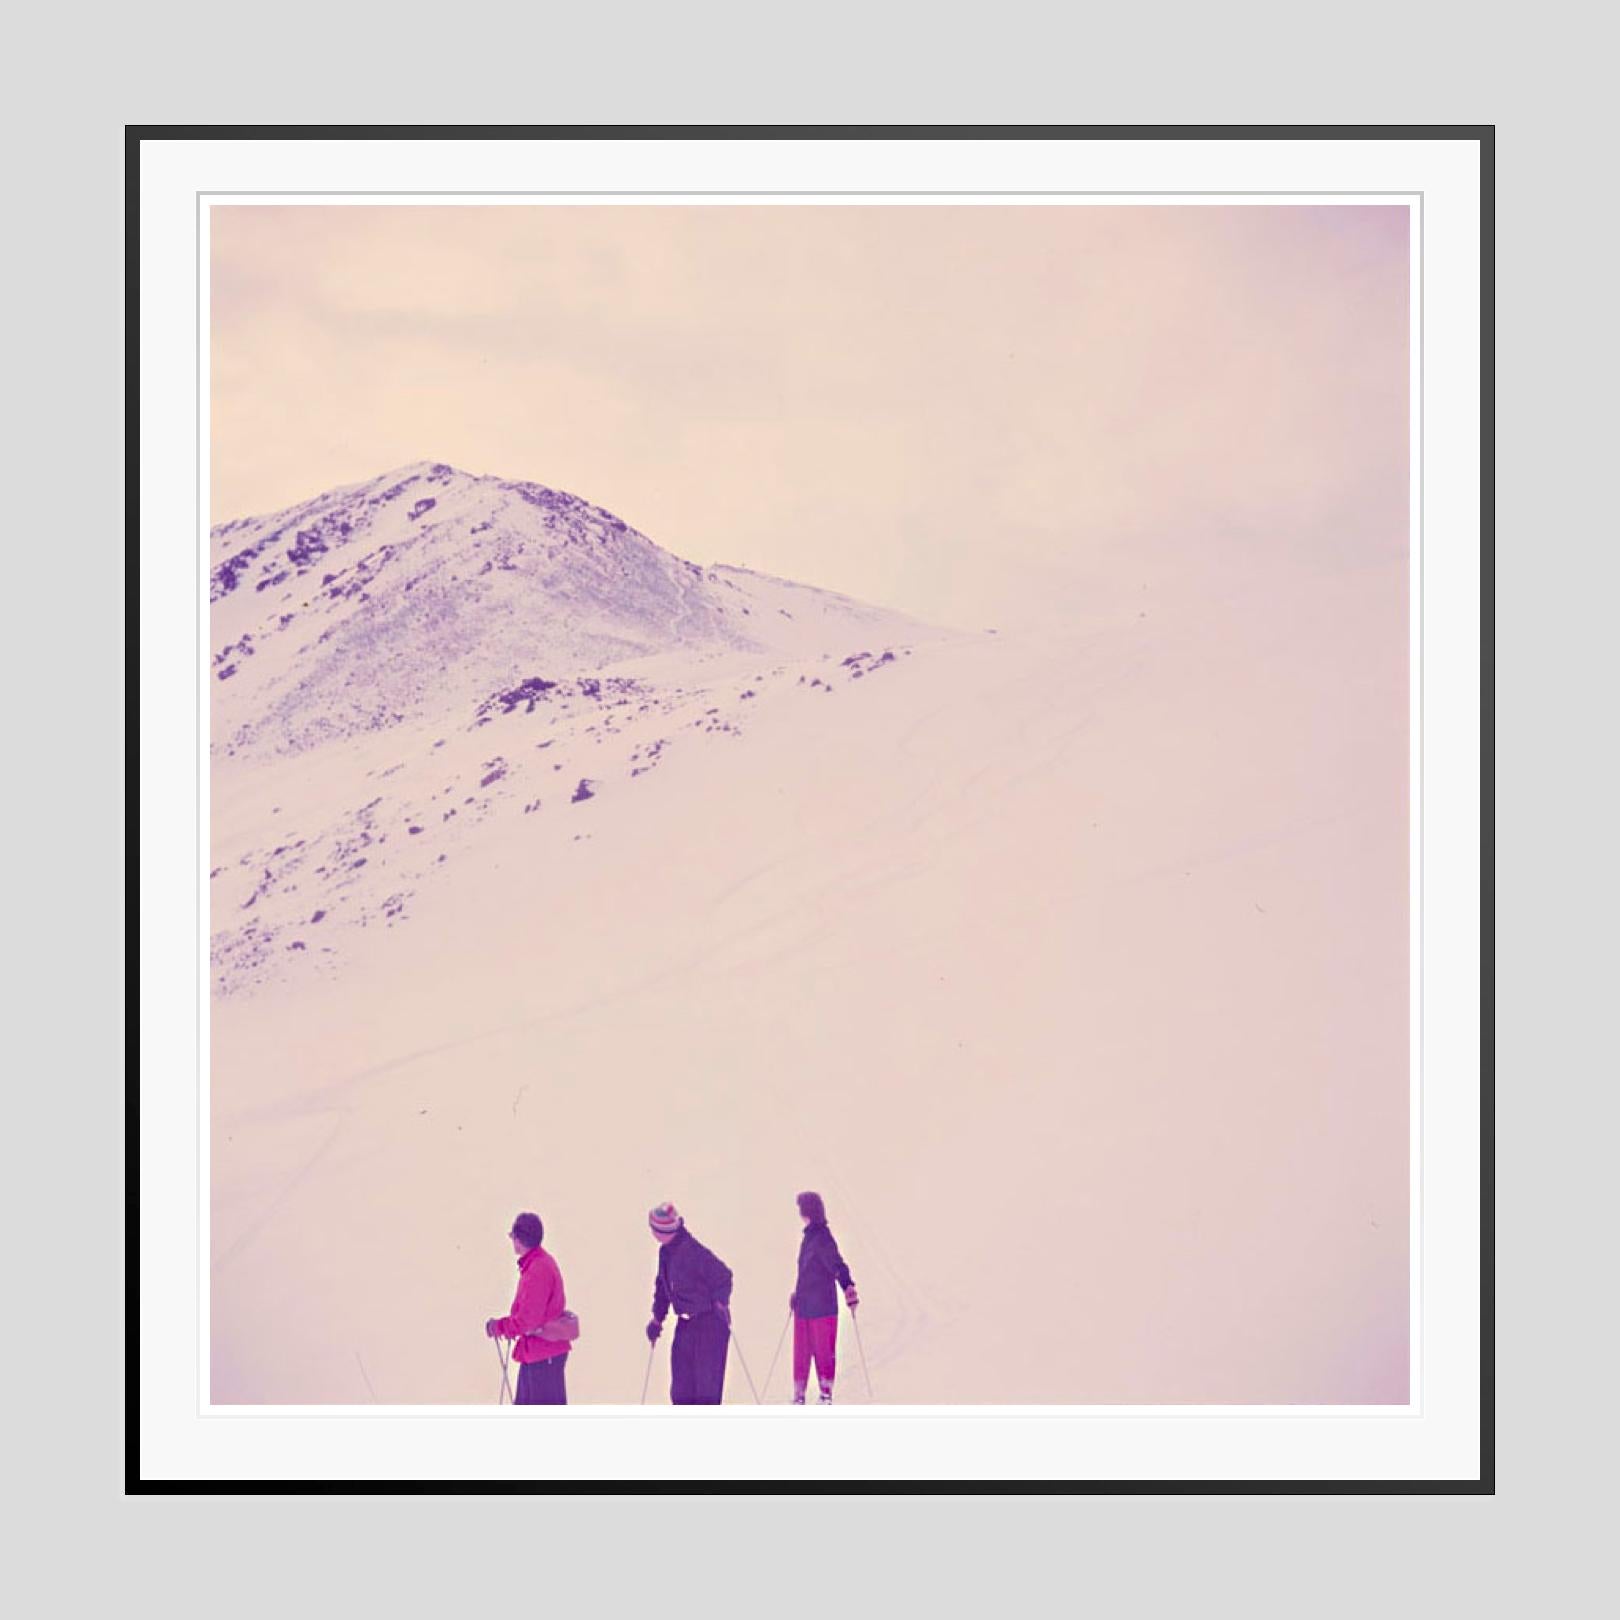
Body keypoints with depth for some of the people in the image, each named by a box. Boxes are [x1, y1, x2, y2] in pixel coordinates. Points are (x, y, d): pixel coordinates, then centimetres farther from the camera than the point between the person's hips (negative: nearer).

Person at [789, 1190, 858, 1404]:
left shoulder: (822, 1238, -14)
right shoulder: (809, 1236, 13)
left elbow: (836, 1264, -22)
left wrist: (848, 1286, -33)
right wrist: (797, 1293, 32)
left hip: (822, 1306, -9)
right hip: (804, 1306, 9)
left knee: (824, 1351, 1)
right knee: (801, 1353, 10)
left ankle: (826, 1395, 10)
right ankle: (799, 1396, 16)